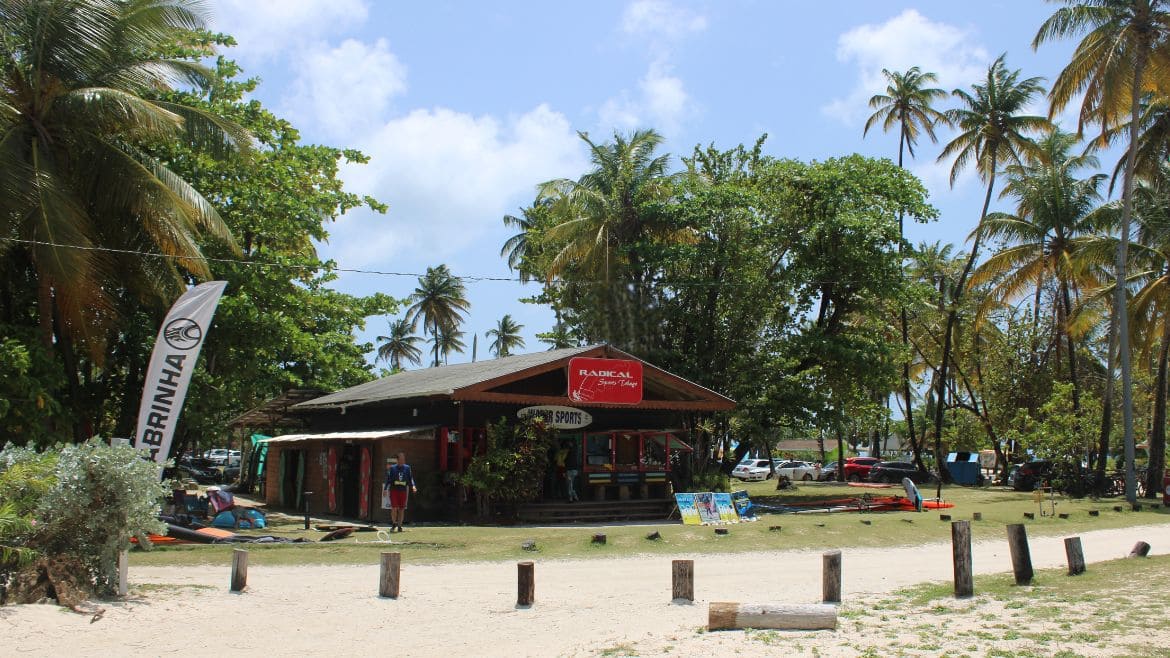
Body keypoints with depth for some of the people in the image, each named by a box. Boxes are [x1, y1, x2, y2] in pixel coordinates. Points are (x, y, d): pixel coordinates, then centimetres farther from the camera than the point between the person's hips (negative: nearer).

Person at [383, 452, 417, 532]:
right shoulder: (392, 468, 4)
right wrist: (385, 489, -2)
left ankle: (399, 526, 14)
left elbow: (410, 478, 8)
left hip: (403, 491, 2)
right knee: (394, 508, -10)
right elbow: (388, 479, 5)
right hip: (394, 490, -2)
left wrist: (413, 486, -9)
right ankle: (394, 524, 8)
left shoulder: (407, 468, 9)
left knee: (402, 509, 4)